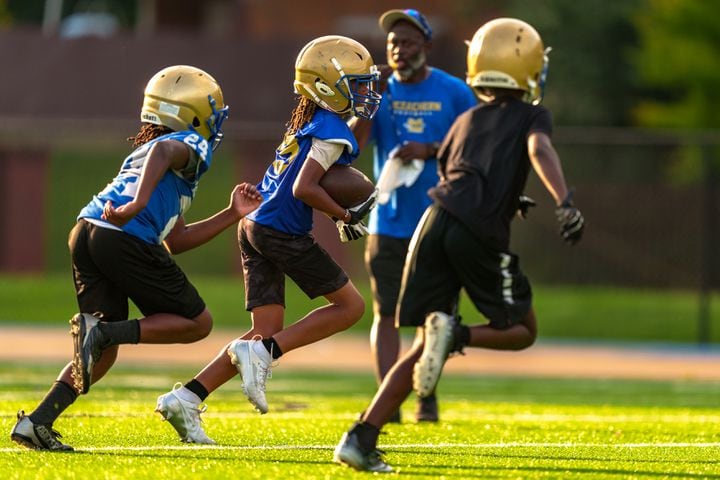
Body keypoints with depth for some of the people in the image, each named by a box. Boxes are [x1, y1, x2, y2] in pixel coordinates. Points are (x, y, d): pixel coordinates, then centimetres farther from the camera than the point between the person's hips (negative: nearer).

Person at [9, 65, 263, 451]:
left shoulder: (143, 153, 35)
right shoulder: (193, 146, 10)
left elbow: (175, 240, 35)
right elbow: (163, 150, -18)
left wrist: (233, 214, 38)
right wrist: (138, 204, -30)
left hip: (86, 232, 8)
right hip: (127, 239, -8)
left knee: (102, 352, 14)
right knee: (197, 323, 7)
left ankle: (36, 422, 0)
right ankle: (104, 330, -13)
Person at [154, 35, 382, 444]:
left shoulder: (306, 122, 15)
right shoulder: (332, 132, -12)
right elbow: (304, 189, -21)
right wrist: (346, 217, -13)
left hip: (255, 227, 9)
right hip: (284, 236, -9)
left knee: (268, 332, 8)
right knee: (350, 306, 6)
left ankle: (186, 399, -1)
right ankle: (261, 353, -8)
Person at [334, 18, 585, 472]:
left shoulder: (466, 120, 26)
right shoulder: (532, 116, 11)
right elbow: (540, 151, -11)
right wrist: (565, 202, -27)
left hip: (437, 219, 5)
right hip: (481, 233, -5)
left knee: (424, 347, 11)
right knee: (522, 330, 15)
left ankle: (362, 437, -3)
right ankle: (455, 334, -17)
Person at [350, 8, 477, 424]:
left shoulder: (454, 93, 0)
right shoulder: (379, 90, 4)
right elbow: (352, 144, -7)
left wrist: (430, 151, -16)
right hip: (388, 222, 1)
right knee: (387, 313, -4)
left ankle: (428, 399, 15)